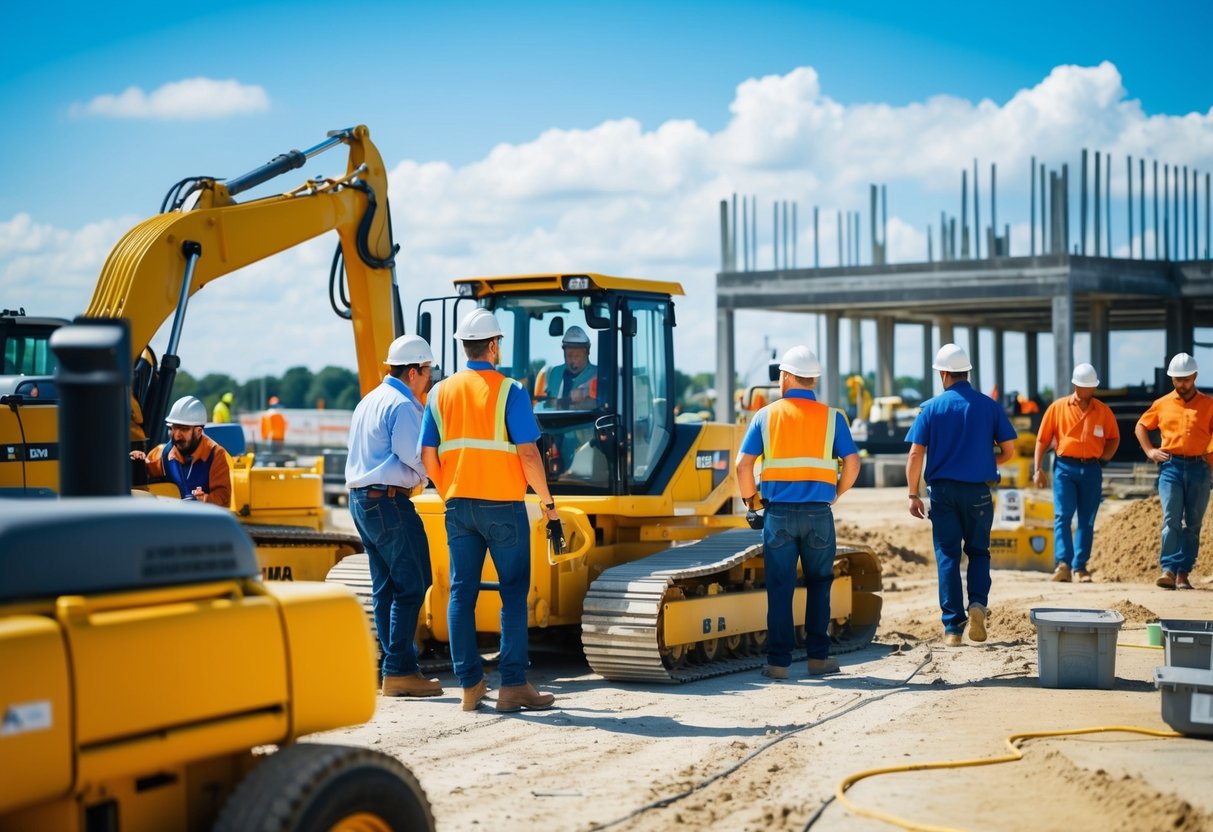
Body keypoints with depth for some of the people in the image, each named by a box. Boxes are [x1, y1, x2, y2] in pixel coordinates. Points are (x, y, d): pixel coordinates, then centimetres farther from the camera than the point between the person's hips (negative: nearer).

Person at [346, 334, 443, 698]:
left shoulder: (369, 401, 19)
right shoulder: (402, 405, -13)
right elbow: (415, 455, -20)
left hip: (361, 498, 10)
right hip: (389, 500, -10)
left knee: (386, 586, 11)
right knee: (411, 585, -7)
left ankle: (394, 668, 13)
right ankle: (399, 671, -9)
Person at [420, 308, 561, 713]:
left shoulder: (441, 393, 6)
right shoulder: (509, 391, -7)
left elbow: (428, 458, 6)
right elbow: (528, 455, -12)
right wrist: (549, 505, -4)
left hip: (459, 507, 4)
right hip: (503, 505, -4)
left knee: (462, 593, 7)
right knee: (513, 593, 3)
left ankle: (470, 685, 8)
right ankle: (513, 685, 0)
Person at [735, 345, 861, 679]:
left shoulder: (766, 416, 2)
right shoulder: (831, 417, 2)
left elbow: (743, 465, -3)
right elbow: (852, 463, -3)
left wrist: (749, 498, 13)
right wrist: (836, 494, 13)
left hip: (779, 513, 0)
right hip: (818, 514, 0)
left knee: (780, 588, 5)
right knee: (818, 584, 14)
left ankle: (778, 661, 5)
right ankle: (818, 655, 13)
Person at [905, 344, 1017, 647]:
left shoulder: (931, 407, -2)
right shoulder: (990, 406, 0)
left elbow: (915, 455, -6)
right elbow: (1008, 451, 2)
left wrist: (913, 495, 1)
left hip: (943, 490, -1)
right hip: (978, 491, 1)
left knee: (947, 556, 5)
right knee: (978, 551, 18)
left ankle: (953, 628, 3)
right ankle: (978, 602, -7)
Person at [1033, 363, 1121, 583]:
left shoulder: (1103, 411, 7)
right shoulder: (1058, 407, 3)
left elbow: (1114, 438, 19)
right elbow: (1043, 439, 5)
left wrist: (1103, 457, 3)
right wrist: (1038, 469, 0)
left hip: (1092, 469, 2)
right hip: (1065, 467, -2)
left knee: (1087, 521, 4)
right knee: (1062, 515, -13)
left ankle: (1079, 567, 10)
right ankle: (1063, 563, -20)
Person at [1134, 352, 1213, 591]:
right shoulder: (1162, 404, 8)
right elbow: (1141, 426, 19)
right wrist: (1149, 450, 8)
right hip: (1171, 466, 0)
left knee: (1193, 523, 3)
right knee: (1171, 519, -11)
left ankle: (1183, 573, 8)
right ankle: (1169, 570, -16)